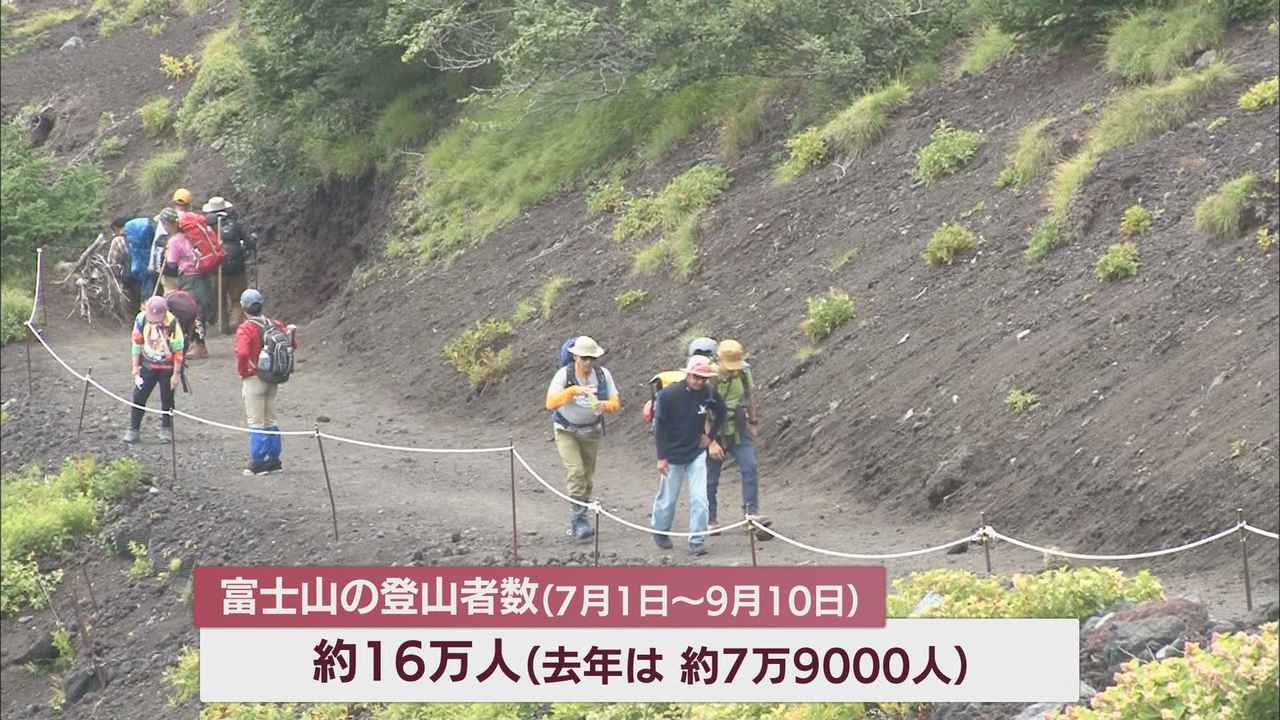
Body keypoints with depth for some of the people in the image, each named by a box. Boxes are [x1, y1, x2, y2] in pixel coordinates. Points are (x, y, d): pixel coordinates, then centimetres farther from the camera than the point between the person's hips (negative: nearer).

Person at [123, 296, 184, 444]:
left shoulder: (172, 323, -22)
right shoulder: (141, 319, -13)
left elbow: (178, 350, -14)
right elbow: (137, 343, 1)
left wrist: (176, 374, -11)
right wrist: (135, 367, 4)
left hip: (167, 367, -3)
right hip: (148, 365, 3)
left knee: (167, 400, 6)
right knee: (139, 396, -1)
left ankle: (166, 430, 23)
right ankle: (133, 430, 6)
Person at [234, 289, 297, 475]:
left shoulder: (245, 329, -17)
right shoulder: (274, 325, 2)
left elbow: (242, 353, -30)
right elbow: (292, 344, 7)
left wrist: (242, 371, -14)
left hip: (253, 380, -6)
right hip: (272, 380, 6)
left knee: (256, 423, 0)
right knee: (270, 420, 16)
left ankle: (258, 463, 3)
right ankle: (274, 460, 22)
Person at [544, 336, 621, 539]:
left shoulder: (603, 375, -12)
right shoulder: (564, 374, -21)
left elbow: (616, 402, -9)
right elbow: (551, 403, -29)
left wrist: (604, 405, -33)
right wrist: (572, 391, -43)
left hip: (591, 431, 4)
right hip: (566, 431, -4)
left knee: (587, 476, 8)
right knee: (575, 472, -19)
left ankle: (575, 524, 20)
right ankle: (579, 519, -20)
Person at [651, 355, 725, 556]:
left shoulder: (709, 392, -7)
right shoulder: (669, 394, -16)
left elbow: (720, 413, 15)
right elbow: (660, 426, -10)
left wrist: (710, 436, 9)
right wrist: (661, 457, -11)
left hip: (697, 453, 2)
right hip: (673, 454, -2)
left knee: (699, 499, -8)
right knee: (668, 498, 11)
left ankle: (697, 540, -1)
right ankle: (659, 530, 35)